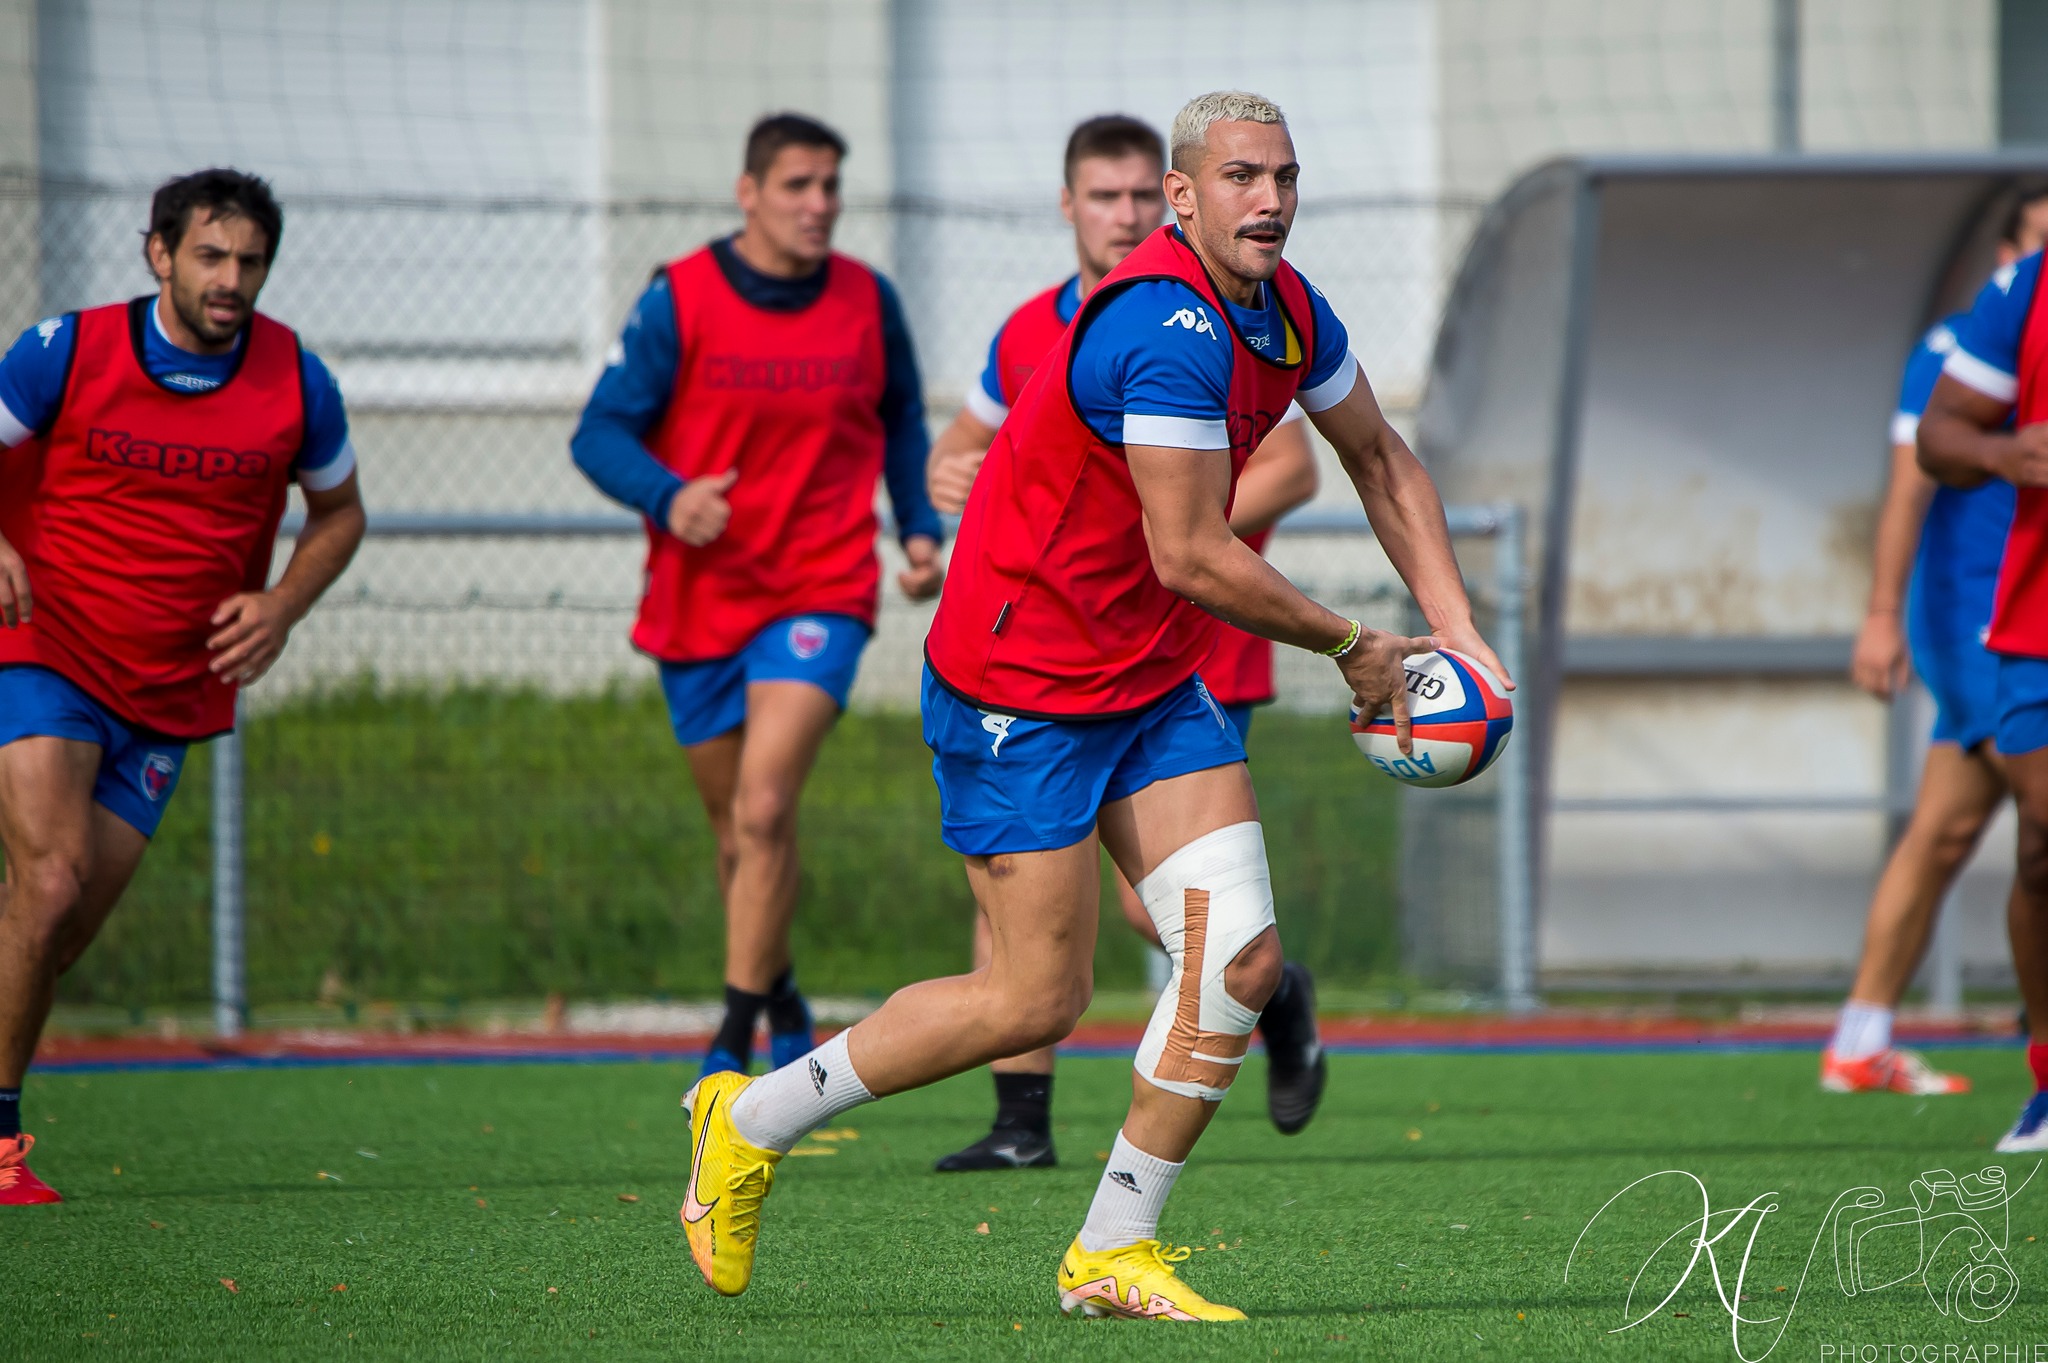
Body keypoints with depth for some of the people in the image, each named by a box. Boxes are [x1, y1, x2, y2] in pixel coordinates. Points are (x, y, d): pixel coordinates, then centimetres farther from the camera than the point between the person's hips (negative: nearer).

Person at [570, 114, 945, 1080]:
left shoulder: (868, 302, 2)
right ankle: (781, 1005, 37)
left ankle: (733, 1042, -15)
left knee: (764, 809, -19)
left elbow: (902, 421, 20)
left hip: (822, 592, -1)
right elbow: (600, 434, -6)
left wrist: (919, 528, 6)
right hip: (698, 597, 1)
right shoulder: (679, 299, -5)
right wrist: (668, 496, -25)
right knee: (740, 830, 12)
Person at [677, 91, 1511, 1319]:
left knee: (1241, 958, -5)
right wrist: (1351, 646, -12)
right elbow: (1192, 559, -25)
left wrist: (1453, 625, 12)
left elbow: (1379, 457, 22)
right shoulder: (1169, 328, -26)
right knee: (1038, 1000, -5)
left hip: (1155, 685, 9)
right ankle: (752, 1122, 13)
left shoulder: (1285, 310, 4)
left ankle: (1114, 1254, 7)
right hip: (1021, 688, -9)